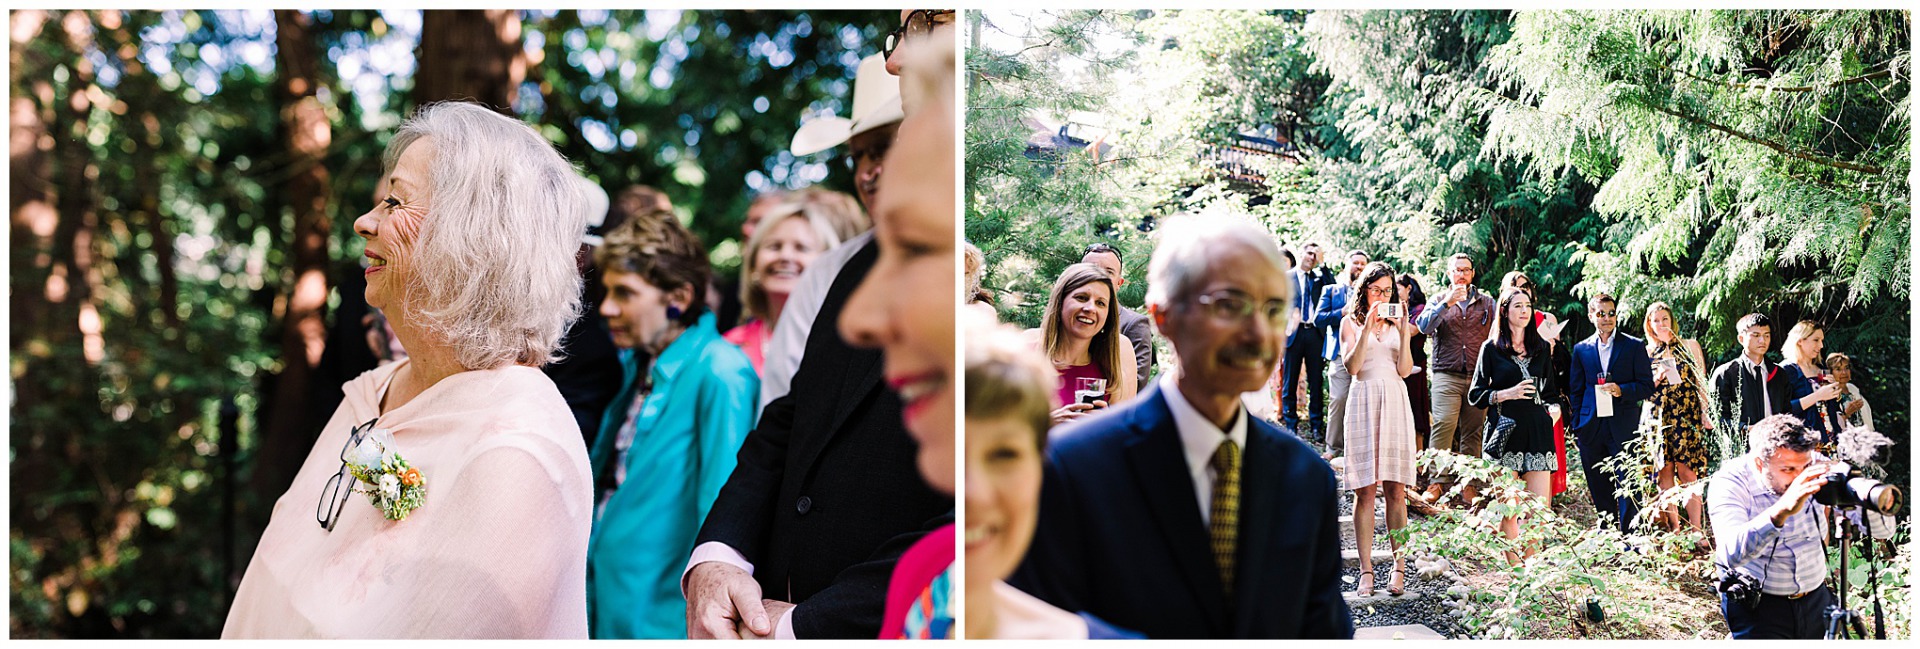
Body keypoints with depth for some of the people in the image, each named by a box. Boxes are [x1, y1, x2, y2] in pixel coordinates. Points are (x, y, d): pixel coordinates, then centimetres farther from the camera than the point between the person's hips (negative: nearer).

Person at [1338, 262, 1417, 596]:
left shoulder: (1397, 323, 16)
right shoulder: (1351, 322, 8)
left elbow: (1404, 370, 5)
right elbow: (1351, 366, -6)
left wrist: (1404, 332, -4)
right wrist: (1367, 328, -13)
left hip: (1395, 402, 2)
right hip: (1364, 401, -2)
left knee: (1396, 490, -2)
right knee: (1365, 490, -4)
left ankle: (1399, 566, 1)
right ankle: (1366, 570, -3)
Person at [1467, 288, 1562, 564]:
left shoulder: (1541, 348, 16)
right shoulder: (1491, 348, 6)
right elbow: (1475, 395, 3)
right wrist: (1506, 394, -11)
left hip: (1537, 432, 3)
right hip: (1505, 434, -3)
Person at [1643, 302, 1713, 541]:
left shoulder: (1690, 346, 9)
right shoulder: (1646, 352, 11)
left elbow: (1701, 382, 8)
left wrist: (1705, 414, -1)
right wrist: (1655, 380, -7)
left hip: (1687, 415, -1)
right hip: (1659, 419, 2)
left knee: (1686, 471, -9)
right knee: (1665, 472, -1)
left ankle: (1696, 529, -7)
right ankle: (1673, 528, 5)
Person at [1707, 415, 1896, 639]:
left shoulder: (1819, 469, -11)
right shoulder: (1729, 481, -21)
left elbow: (1884, 529, -11)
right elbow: (1732, 554, -39)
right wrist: (1781, 510, -52)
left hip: (1816, 600, 4)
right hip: (1756, 605, -4)